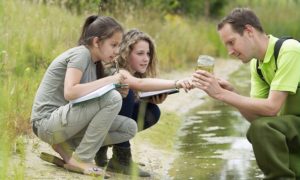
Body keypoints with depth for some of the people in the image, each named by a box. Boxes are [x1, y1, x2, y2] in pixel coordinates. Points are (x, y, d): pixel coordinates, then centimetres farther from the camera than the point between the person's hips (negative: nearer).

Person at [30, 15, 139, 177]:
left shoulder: (92, 61, 15)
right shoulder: (81, 54, -13)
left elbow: (86, 96, 8)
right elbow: (70, 92, -27)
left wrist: (118, 87, -6)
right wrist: (109, 80, -22)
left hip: (64, 121, 9)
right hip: (47, 121, -9)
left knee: (129, 128, 0)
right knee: (113, 98, -26)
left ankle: (66, 146, 3)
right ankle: (81, 160, -15)